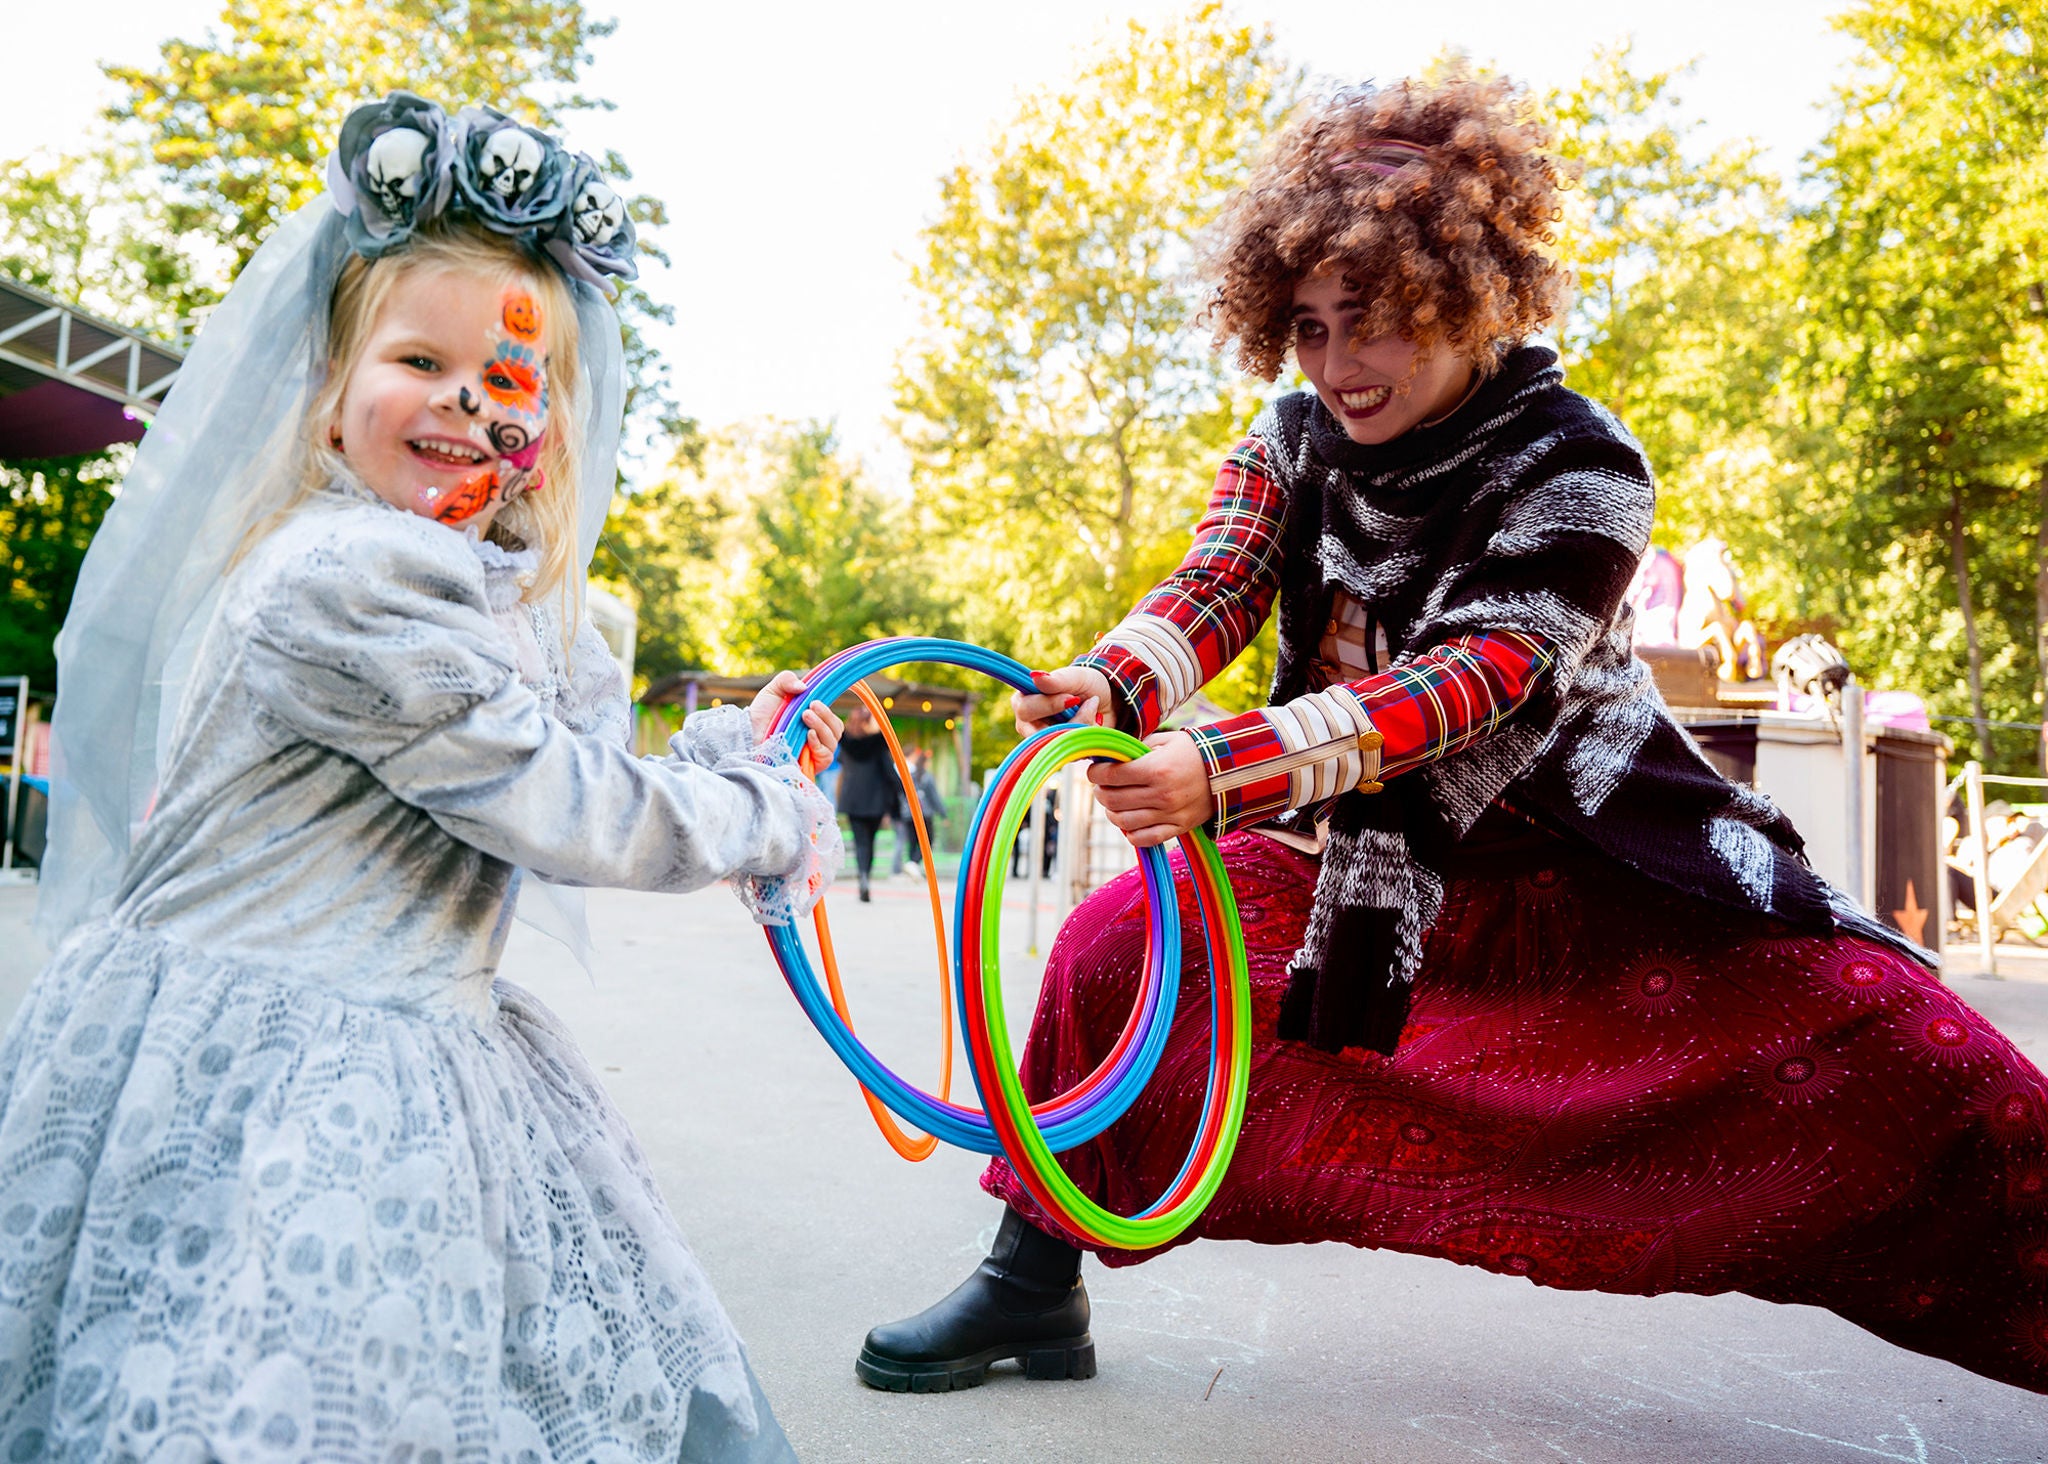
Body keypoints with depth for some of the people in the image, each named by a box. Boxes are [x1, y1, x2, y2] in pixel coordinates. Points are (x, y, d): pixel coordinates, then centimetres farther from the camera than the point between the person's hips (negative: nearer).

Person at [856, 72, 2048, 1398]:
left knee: (1888, 1041, -16)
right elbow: (1218, 587, -16)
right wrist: (1116, 682, -39)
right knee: (1116, 941, -10)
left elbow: (1468, 681, -30)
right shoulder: (1296, 441, -2)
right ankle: (1034, 1285, 4)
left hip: (1587, 850, -3)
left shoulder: (1579, 469, -18)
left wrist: (1226, 769, -42)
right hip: (1365, 850, 4)